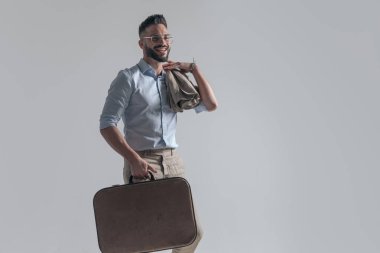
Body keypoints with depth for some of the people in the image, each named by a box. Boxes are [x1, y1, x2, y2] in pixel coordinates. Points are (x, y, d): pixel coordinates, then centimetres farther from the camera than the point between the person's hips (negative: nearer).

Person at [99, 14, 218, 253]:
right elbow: (107, 125, -10)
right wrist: (134, 159, -20)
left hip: (173, 162, 6)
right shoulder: (129, 78, -4)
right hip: (142, 163, -5)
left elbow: (211, 105, 10)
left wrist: (194, 69, 4)